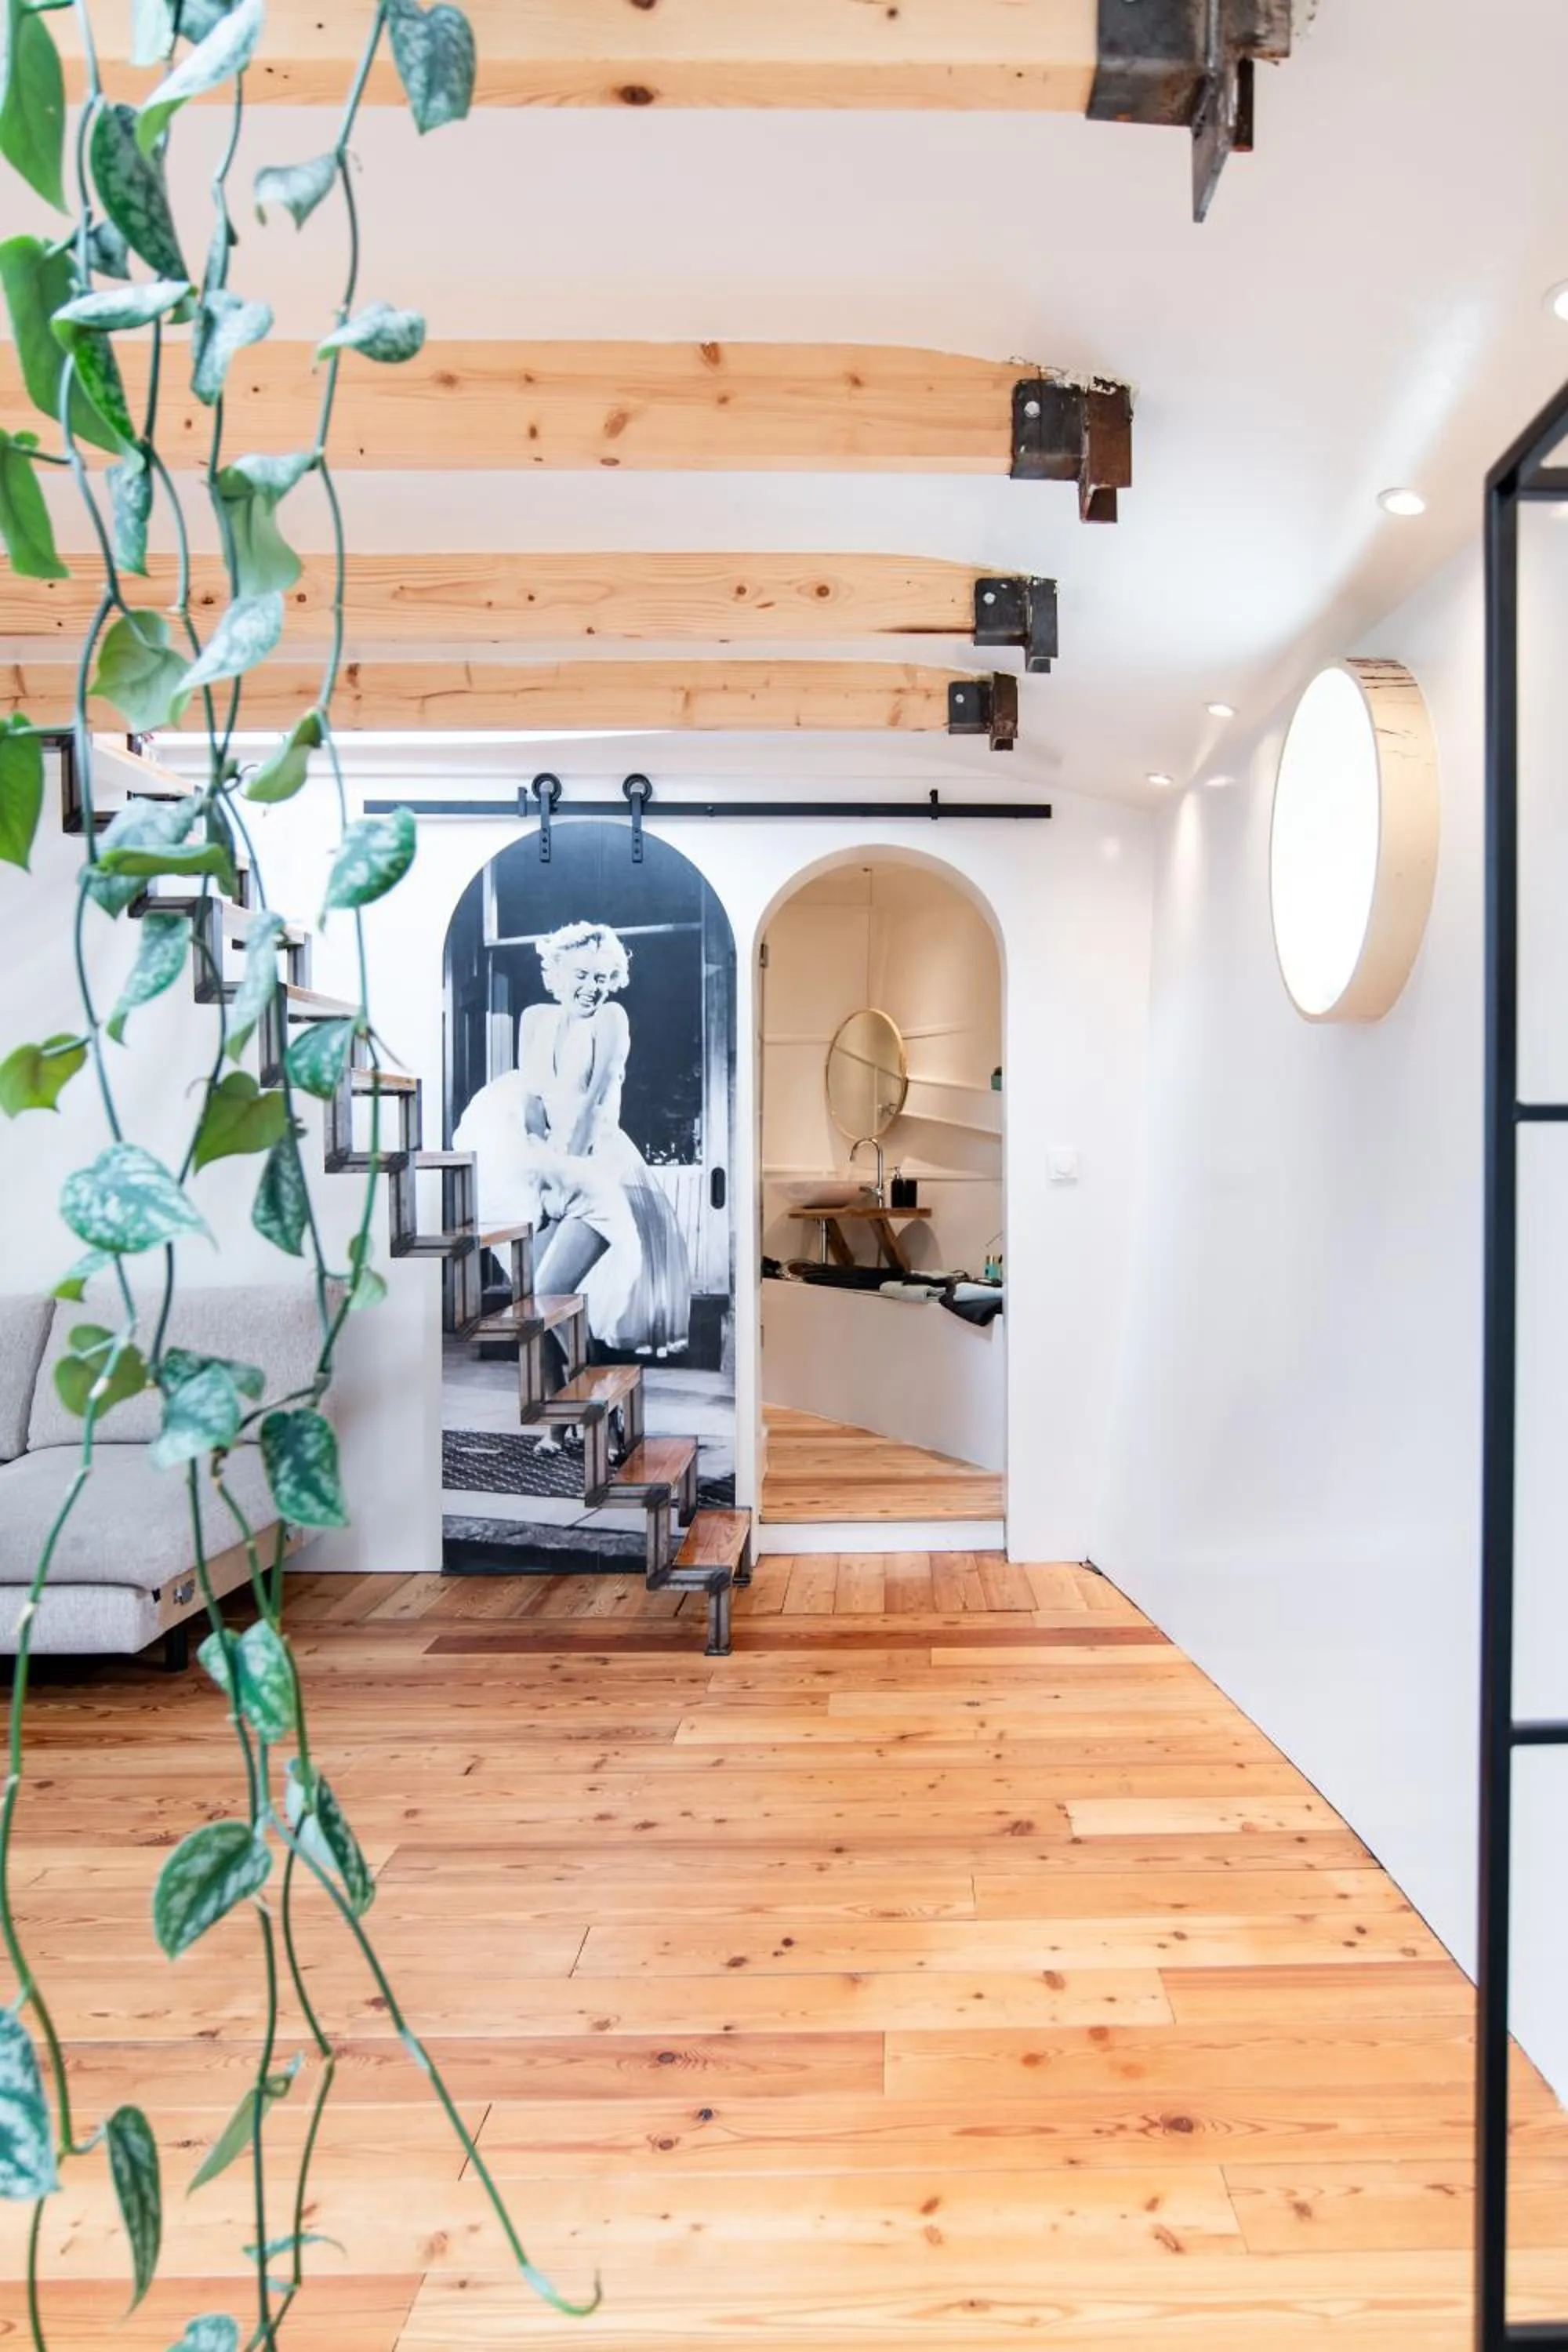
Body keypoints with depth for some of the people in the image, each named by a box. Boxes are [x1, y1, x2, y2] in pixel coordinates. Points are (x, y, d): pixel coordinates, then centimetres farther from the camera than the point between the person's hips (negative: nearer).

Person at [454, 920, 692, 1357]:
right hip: (545, 1156, 4)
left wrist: (570, 1159, -19)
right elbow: (529, 1093, 3)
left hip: (595, 1155, -4)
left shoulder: (611, 1018, -1)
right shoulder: (535, 1019, 12)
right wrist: (537, 1145, -15)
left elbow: (597, 1096, -11)